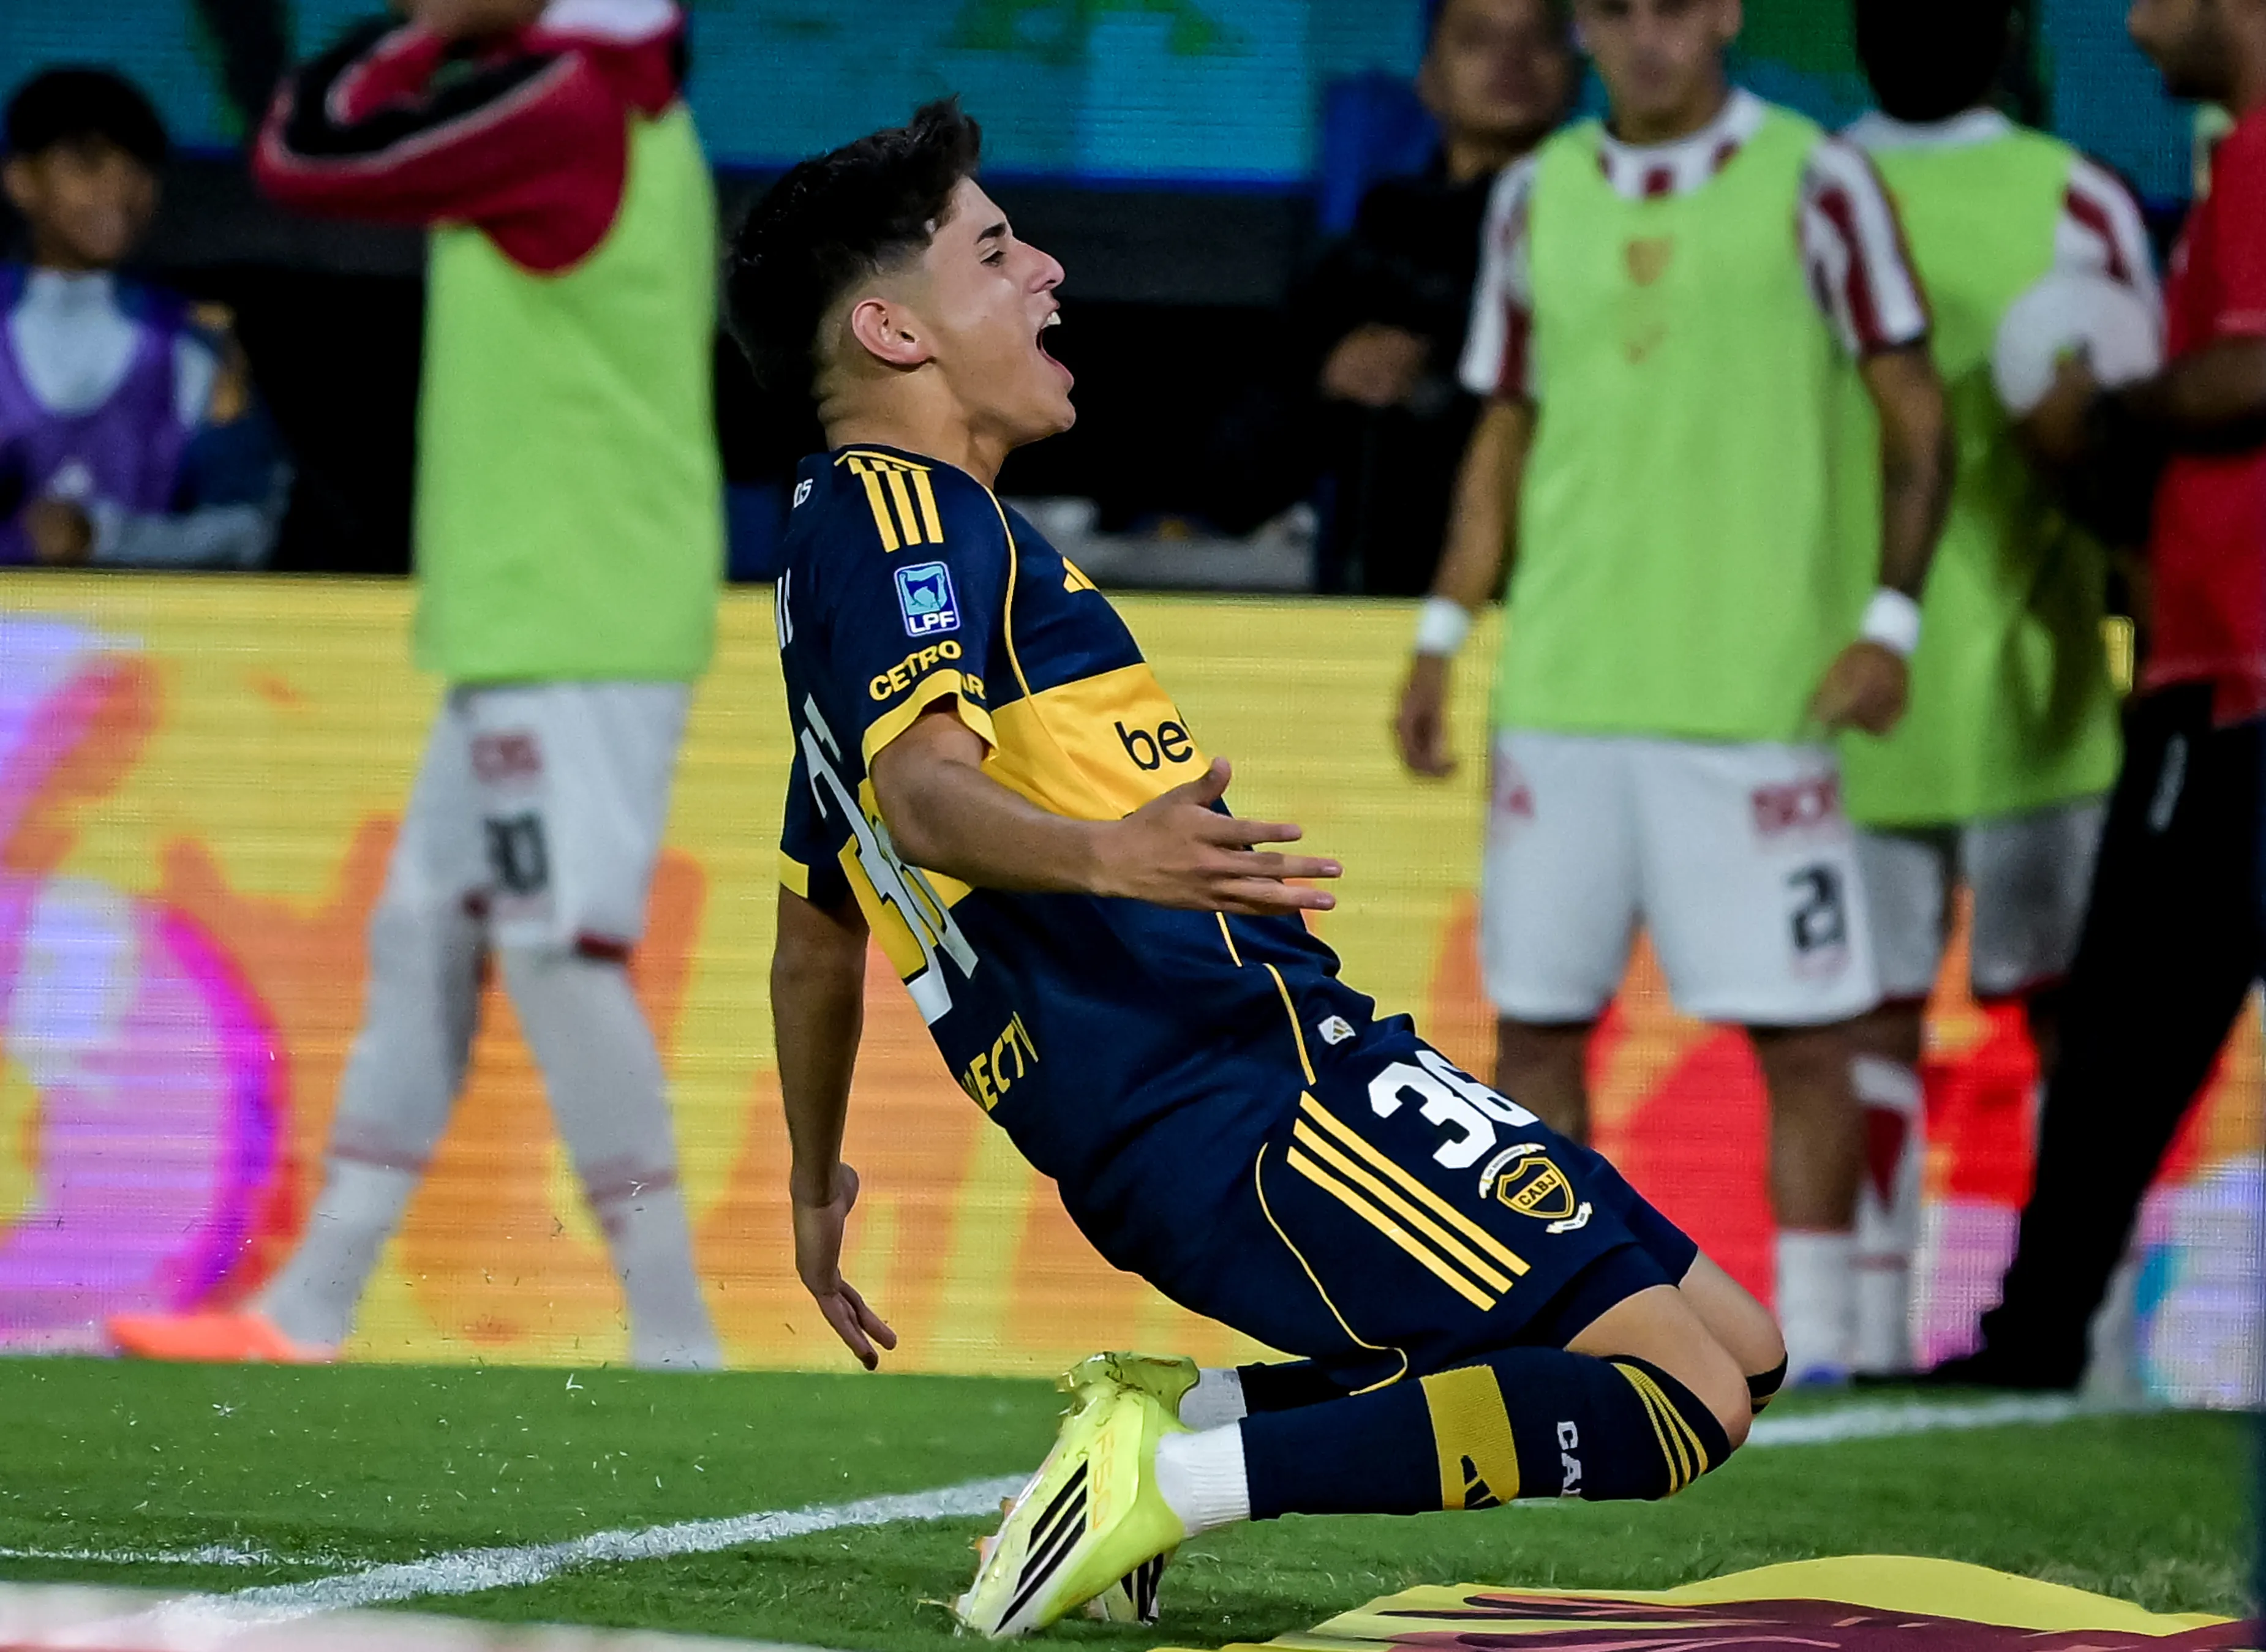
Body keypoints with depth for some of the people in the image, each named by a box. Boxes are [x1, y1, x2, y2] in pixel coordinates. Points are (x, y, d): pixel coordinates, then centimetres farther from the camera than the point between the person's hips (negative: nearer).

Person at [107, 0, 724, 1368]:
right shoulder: (637, 111, 15)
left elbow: (302, 154, -13)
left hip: (571, 628, -10)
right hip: (527, 626, 10)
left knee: (558, 950, -13)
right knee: (424, 936, 13)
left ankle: (675, 1342, -15)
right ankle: (307, 1312, 19)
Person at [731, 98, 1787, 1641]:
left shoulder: (845, 548, 23)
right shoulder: (899, 516, -7)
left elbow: (818, 936, 33)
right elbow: (923, 790, -27)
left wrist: (817, 1186, 45)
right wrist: (1108, 854, -46)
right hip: (1233, 1095, -10)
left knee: (1735, 1345, 9)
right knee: (1688, 1392, -18)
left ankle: (1176, 1410, 3)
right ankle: (1182, 1473, -18)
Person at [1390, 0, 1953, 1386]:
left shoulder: (1814, 184, 0)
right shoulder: (1536, 198, 12)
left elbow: (1921, 418, 1)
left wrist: (1890, 621, -9)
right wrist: (1444, 635, 11)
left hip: (1759, 689, -4)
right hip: (1560, 687, 4)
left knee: (1801, 1031, -4)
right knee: (1537, 1017, 4)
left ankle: (1813, 1347, 2)